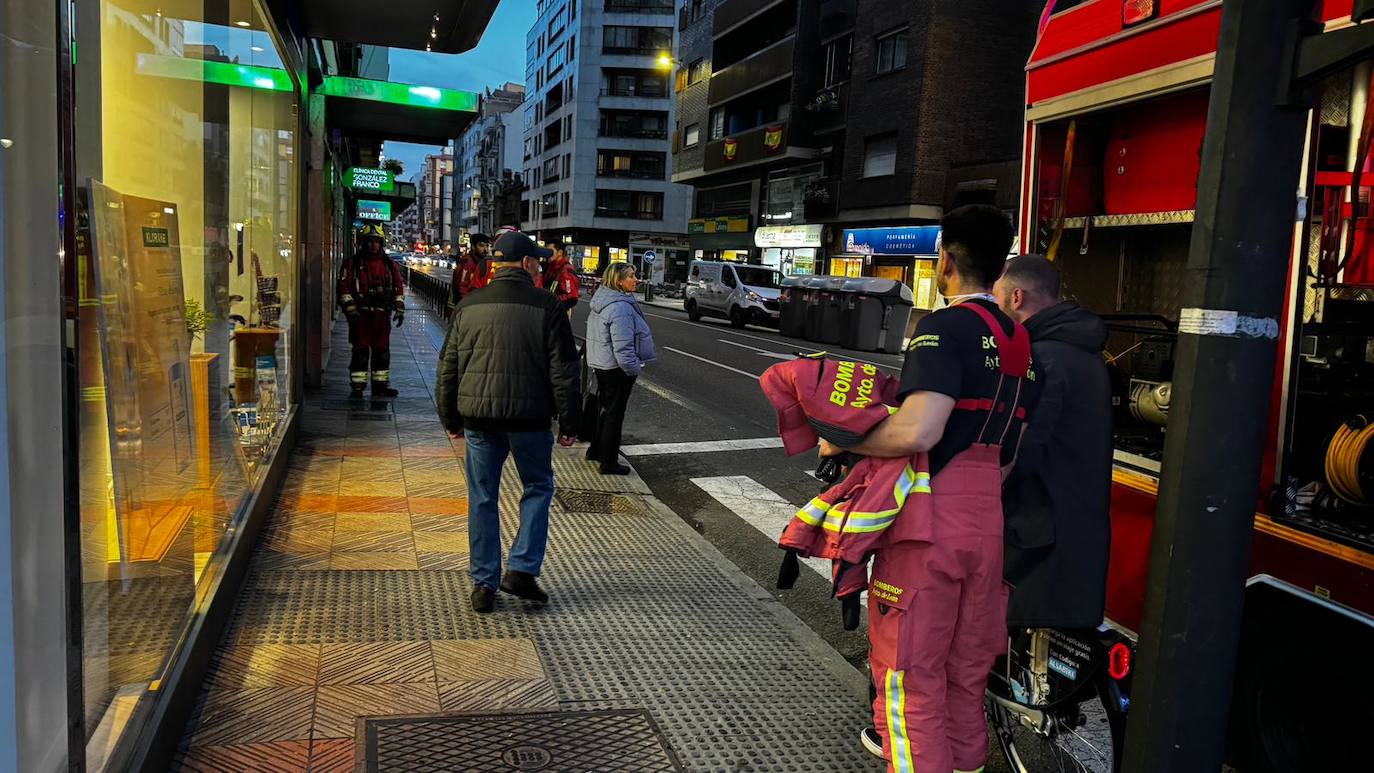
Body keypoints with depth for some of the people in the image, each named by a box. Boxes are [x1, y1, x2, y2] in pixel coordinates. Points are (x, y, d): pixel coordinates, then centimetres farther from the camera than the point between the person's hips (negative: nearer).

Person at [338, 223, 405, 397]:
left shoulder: (389, 264, 11)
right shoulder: (352, 264, 1)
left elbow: (399, 287, 14)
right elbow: (344, 288, -2)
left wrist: (399, 309, 6)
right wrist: (350, 310, -10)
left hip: (382, 314, 4)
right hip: (361, 314, -3)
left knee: (382, 350, 9)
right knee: (361, 351, -2)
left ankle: (380, 385, 19)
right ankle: (357, 386, 4)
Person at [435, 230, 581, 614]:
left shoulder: (468, 306, 5)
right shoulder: (546, 306, -5)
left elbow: (447, 368, 9)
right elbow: (564, 371, -6)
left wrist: (451, 419, 18)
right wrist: (568, 424, 1)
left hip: (479, 417, 3)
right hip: (530, 417, -3)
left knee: (482, 498, 11)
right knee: (538, 488, 16)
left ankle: (483, 584, 15)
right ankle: (521, 570, 8)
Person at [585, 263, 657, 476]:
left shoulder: (602, 301, 8)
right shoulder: (620, 307, -24)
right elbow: (622, 346, -27)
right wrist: (633, 369, -16)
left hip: (601, 365, 10)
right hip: (616, 369, -10)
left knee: (607, 409, 23)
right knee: (614, 414, 1)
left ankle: (595, 450, 36)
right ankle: (609, 462, 11)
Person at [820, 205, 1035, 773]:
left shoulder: (945, 327, -14)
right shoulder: (1018, 342, 13)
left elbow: (917, 431, -27)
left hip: (928, 524, -8)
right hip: (986, 525, 8)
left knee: (909, 676, 2)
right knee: (966, 673, 19)